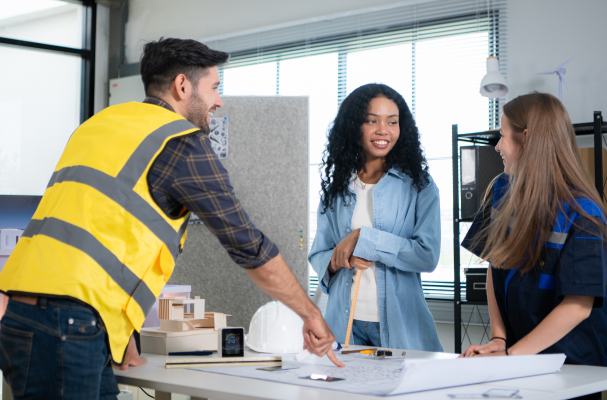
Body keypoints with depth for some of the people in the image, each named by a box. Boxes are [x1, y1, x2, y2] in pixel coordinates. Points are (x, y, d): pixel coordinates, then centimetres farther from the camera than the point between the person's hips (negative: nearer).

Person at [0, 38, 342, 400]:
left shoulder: (101, 123, 22)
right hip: (64, 329, -9)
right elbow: (248, 245, -1)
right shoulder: (182, 141, -3)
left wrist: (120, 337, 26)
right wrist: (310, 314, 11)